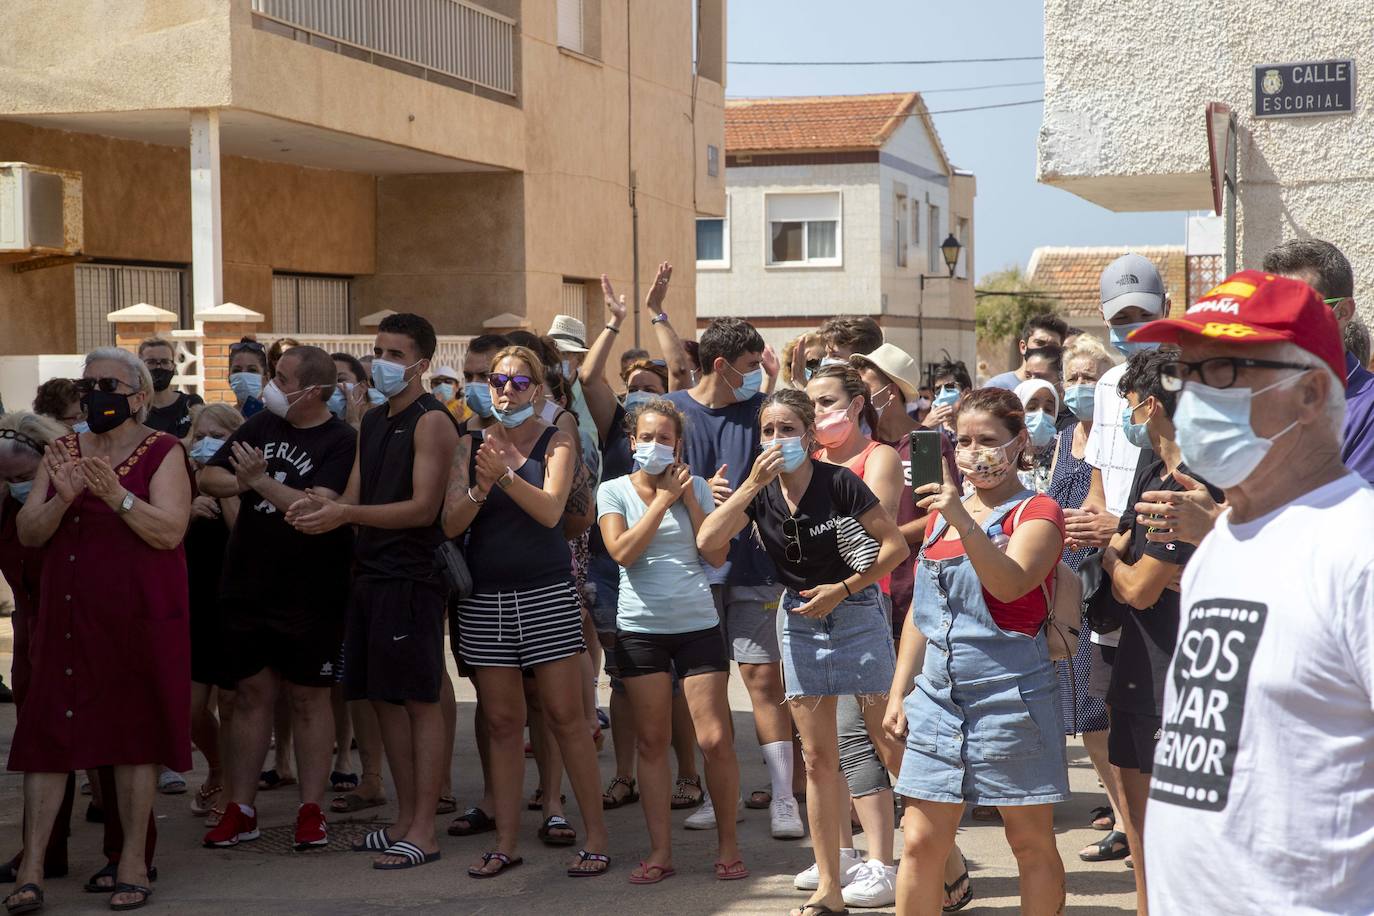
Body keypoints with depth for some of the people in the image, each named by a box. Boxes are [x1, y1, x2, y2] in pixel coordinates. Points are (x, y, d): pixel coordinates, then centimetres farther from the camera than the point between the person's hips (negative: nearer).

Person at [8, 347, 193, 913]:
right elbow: (28, 533, 3)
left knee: (133, 734, 2)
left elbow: (170, 531, -13)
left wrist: (116, 495, -26)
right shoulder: (61, 452, 12)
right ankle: (32, 866, 1)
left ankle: (133, 863, 10)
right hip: (67, 614, 4)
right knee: (47, 731, -1)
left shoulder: (162, 452, -1)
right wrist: (62, 498, -16)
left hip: (137, 616, -3)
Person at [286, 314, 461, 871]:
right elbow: (354, 498, 15)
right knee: (384, 698, 12)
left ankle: (423, 832, 1)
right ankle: (405, 819, 22)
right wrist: (320, 507, -7)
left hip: (412, 578, -8)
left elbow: (423, 508, -16)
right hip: (371, 574, 8)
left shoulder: (431, 422, -9)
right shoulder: (373, 422, 17)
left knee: (419, 700, -4)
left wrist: (346, 514, -23)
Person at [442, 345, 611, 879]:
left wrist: (505, 475, -26)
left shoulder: (556, 443, 2)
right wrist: (480, 488, -18)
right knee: (501, 721, 5)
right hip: (484, 597, 3)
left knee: (564, 716, -3)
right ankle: (505, 843, 11)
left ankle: (596, 834, 4)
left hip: (546, 593, -3)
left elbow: (550, 510, -13)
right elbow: (451, 524, 0)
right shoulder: (472, 445, 9)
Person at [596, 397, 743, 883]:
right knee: (652, 742, 4)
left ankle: (727, 842, 11)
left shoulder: (695, 487, 6)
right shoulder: (614, 491, 3)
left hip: (698, 624, 0)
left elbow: (717, 556, -1)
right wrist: (663, 499, -10)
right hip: (640, 628, 0)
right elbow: (622, 551, -12)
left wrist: (689, 499, -6)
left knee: (716, 740, -4)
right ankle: (660, 851, 11)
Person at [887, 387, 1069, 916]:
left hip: (1009, 693, -5)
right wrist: (899, 692, 14)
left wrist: (964, 522, -36)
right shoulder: (941, 510, 14)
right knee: (919, 841, 2)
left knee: (1031, 843, 4)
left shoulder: (1036, 512, -4)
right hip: (938, 694, 5)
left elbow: (1010, 583, -24)